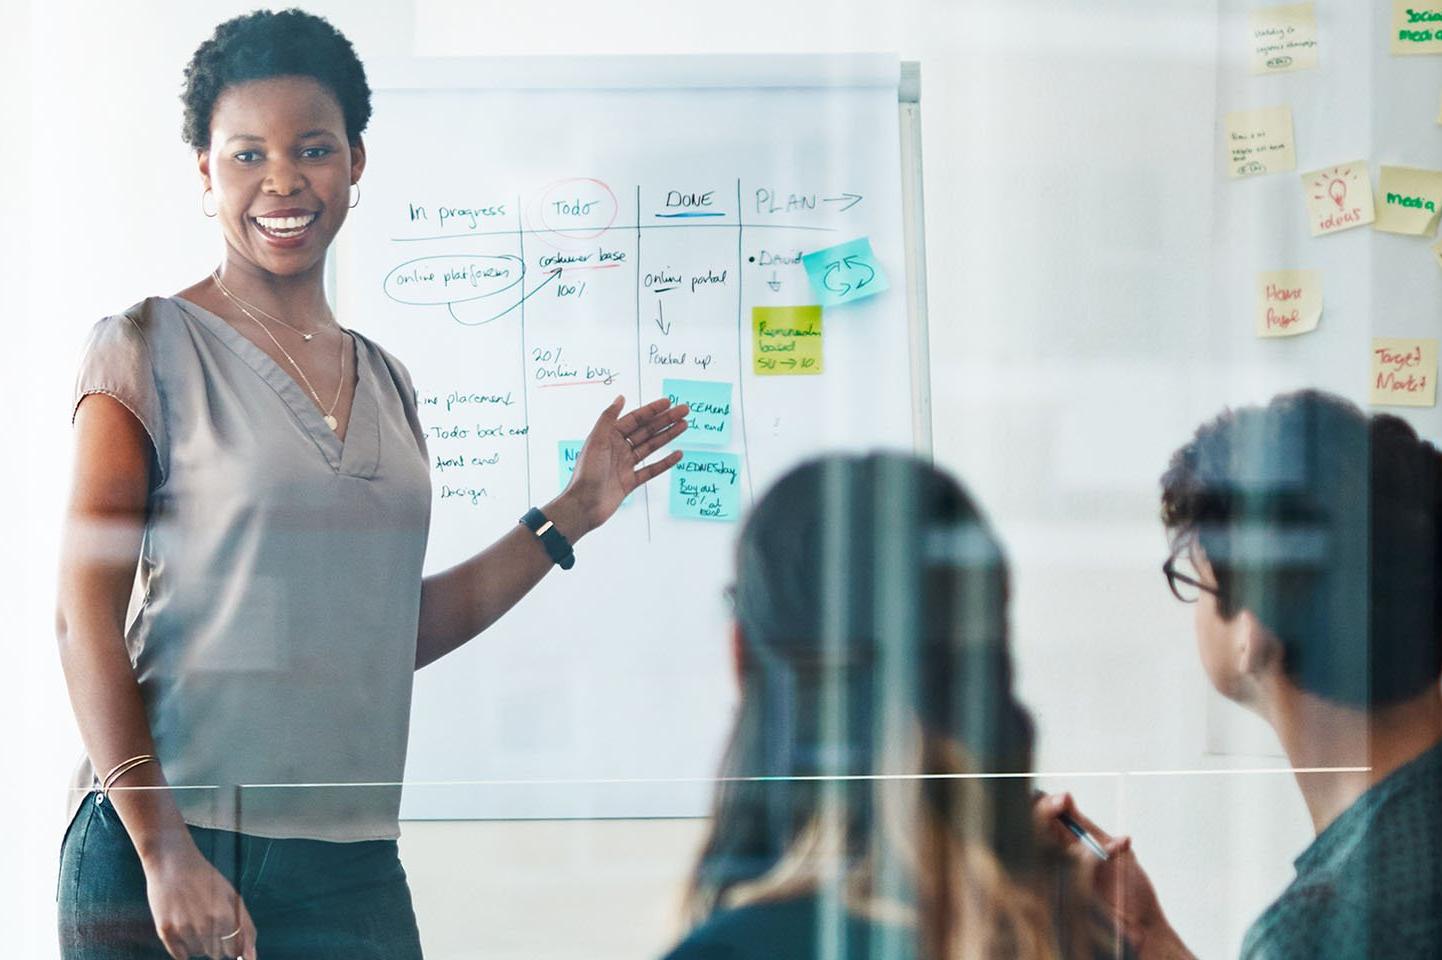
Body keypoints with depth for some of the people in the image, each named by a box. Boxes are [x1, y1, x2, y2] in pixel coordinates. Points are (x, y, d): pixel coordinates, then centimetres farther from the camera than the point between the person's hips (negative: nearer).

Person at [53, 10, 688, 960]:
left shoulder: (385, 382, 14)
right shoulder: (151, 350, -3)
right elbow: (88, 617, -8)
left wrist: (571, 516, 16)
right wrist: (163, 852, -15)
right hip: (172, 849, -5)